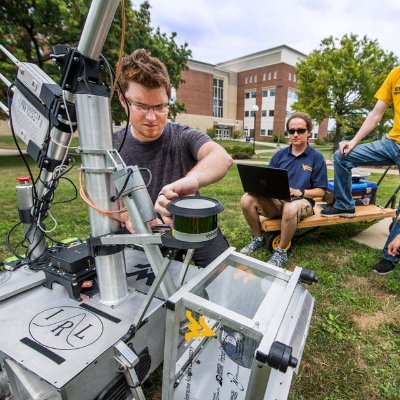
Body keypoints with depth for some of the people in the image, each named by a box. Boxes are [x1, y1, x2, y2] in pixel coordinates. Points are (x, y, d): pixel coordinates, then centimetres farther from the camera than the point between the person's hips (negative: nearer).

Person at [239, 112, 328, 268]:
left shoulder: (316, 157, -1)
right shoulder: (280, 154, 9)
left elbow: (320, 191, -2)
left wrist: (300, 192, -19)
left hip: (301, 201, -3)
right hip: (275, 199, 4)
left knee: (290, 209, -41)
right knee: (247, 200, -24)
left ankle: (281, 251, -15)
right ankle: (258, 238, 0)